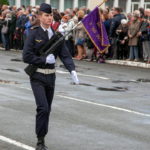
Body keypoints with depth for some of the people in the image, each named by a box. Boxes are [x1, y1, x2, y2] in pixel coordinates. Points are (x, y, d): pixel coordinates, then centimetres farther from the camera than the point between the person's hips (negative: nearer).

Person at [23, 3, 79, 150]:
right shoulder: (34, 34, -8)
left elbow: (65, 55, -3)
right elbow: (26, 56, -13)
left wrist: (72, 70, -18)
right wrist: (44, 59, -19)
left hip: (51, 76, 5)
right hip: (37, 76, -5)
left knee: (47, 109, 11)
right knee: (43, 108, -16)